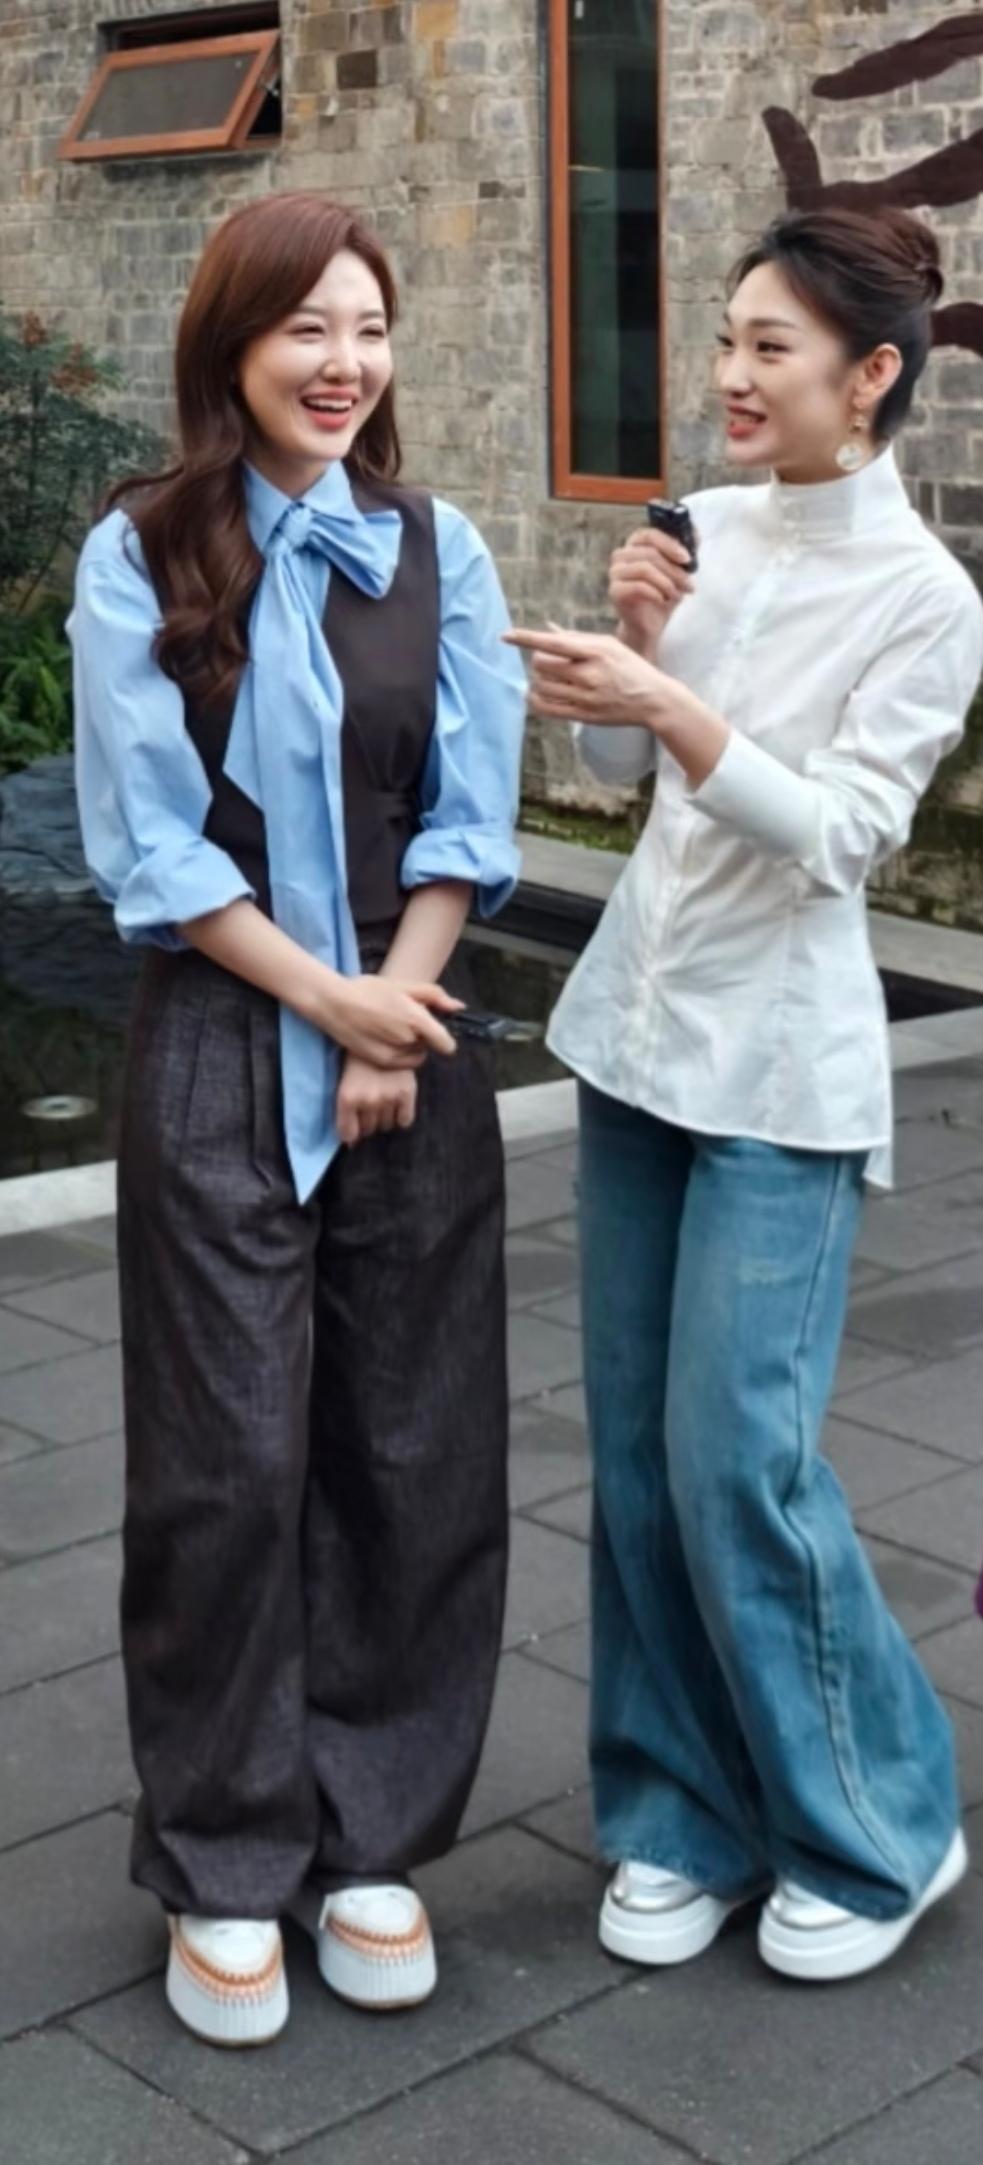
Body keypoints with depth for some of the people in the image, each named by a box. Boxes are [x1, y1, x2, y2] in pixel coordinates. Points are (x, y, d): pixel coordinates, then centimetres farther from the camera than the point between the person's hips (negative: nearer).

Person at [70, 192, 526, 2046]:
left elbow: (467, 817, 0)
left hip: (414, 1050, 3)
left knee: (411, 1454, 7)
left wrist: (395, 1026, -10)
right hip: (223, 1054, -2)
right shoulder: (142, 556, -3)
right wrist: (326, 1000, -10)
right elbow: (146, 843, -8)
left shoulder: (439, 552, 5)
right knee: (229, 1461, 2)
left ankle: (374, 1839, 22)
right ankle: (222, 1870, 17)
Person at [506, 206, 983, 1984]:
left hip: (775, 1068, -6)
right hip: (635, 1027, 6)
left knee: (737, 1462, -7)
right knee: (636, 1451, 9)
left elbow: (840, 834, -18)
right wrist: (633, 637, -5)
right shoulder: (713, 531, 6)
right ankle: (688, 1814, 24)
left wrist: (673, 704, -28)